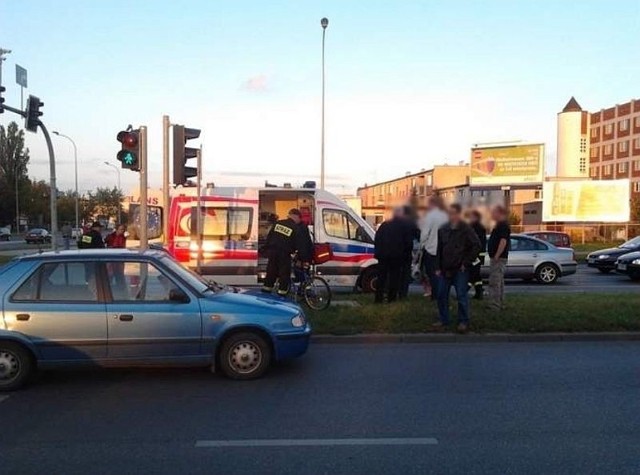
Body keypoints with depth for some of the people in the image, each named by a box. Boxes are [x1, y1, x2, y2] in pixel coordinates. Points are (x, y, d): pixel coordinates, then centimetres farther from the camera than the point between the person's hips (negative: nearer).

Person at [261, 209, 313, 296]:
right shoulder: (297, 229, -7)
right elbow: (301, 245, -7)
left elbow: (269, 237, 12)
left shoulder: (277, 223, 8)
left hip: (272, 252, 6)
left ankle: (265, 291, 23)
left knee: (271, 273, 16)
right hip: (284, 254, -6)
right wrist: (304, 260, -3)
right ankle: (281, 294, 3)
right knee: (284, 274, 4)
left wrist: (267, 249, 20)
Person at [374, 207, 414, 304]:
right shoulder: (405, 226, -1)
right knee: (394, 277, 5)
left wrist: (378, 252, 15)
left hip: (383, 255, 3)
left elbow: (377, 239, 9)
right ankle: (391, 298, 5)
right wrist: (406, 253, 10)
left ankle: (379, 298, 10)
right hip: (397, 256, -3)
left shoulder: (384, 224, 9)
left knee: (381, 277, 9)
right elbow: (409, 242, -3)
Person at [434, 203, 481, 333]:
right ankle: (443, 320, 18)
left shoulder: (466, 229, -7)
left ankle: (463, 322, 10)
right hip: (445, 269, 5)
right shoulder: (443, 230, 8)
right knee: (441, 295, 7)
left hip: (460, 270, -5)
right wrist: (438, 267, 6)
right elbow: (439, 249, 11)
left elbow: (476, 246, -8)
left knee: (462, 296, -1)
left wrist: (466, 262, -9)